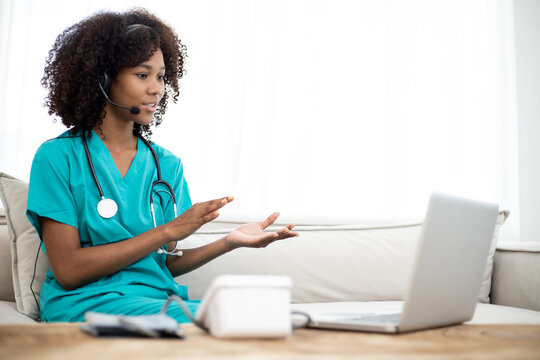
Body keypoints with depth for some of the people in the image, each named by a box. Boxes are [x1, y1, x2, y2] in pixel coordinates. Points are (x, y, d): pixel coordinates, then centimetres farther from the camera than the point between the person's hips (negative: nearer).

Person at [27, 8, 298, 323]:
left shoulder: (168, 164, 11)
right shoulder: (57, 156, -4)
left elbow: (163, 264, 11)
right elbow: (68, 270, -11)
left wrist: (229, 242, -6)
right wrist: (169, 231, -14)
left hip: (159, 297, 5)